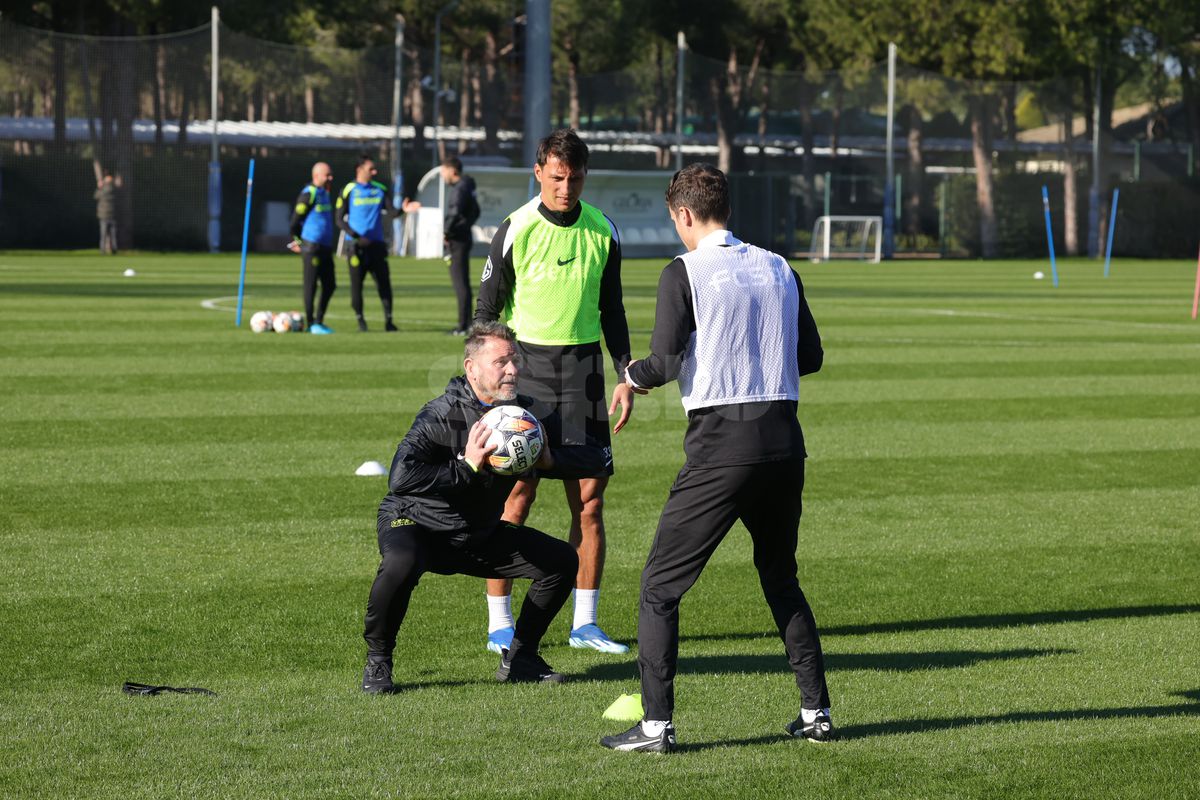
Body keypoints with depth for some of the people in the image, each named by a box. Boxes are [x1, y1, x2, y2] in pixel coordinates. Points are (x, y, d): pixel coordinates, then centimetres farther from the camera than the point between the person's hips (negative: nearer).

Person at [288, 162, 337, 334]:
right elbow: (296, 218, -12)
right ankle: (311, 324, 2)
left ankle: (319, 321, 19)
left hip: (325, 247, 9)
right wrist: (297, 241, -5)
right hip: (311, 247, -9)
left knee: (329, 285, 10)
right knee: (311, 286, -3)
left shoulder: (324, 193, 16)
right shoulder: (309, 194, -12)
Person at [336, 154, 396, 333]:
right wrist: (356, 237, -14)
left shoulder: (380, 190, 10)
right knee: (356, 283, 0)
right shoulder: (348, 191, -1)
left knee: (384, 282, -3)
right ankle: (360, 319, 11)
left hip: (376, 244, 3)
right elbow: (340, 220, -1)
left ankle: (388, 320, 0)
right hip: (357, 246, -3)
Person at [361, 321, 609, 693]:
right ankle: (377, 662, -15)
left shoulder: (524, 412, -5)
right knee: (401, 564, -39)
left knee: (561, 560, -4)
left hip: (481, 535, 6)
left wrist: (549, 460, -22)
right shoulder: (442, 415, -24)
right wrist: (468, 468, -37)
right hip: (418, 524, -6)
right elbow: (401, 478, -36)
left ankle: (518, 658, 12)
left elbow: (590, 458, -2)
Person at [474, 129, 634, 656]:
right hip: (526, 361, -3)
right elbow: (487, 307, 0)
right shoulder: (515, 229, -6)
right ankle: (500, 624, 2)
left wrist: (625, 377, 9)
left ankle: (585, 623, 10)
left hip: (582, 365, 4)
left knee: (590, 496, 1)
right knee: (517, 494, -6)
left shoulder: (602, 231, 5)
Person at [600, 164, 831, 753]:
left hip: (720, 445, -6)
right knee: (780, 579, 22)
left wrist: (633, 374, 11)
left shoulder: (684, 273, -5)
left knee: (660, 584, 3)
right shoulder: (779, 269, 11)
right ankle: (816, 712, 19)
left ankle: (656, 723, -4)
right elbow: (811, 356, 14)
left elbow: (664, 364, -11)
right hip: (783, 440, 6)